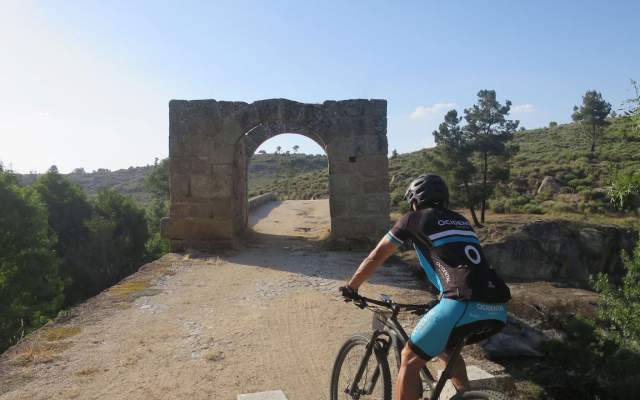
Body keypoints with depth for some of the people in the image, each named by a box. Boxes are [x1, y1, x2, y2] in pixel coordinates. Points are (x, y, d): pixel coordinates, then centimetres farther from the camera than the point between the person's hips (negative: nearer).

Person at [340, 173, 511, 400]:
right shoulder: (460, 221, 28)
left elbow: (376, 258, 18)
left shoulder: (413, 219, 11)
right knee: (445, 347, 32)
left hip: (464, 305, -7)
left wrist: (350, 288, 32)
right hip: (498, 311, 7)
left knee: (409, 360, 10)